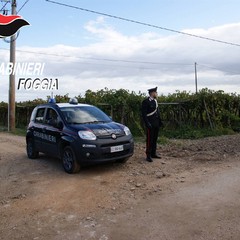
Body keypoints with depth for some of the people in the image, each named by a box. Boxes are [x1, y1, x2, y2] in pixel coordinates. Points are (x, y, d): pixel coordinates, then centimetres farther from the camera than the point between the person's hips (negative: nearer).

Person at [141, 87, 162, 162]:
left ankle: (153, 153, 24)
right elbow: (143, 114, -15)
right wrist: (147, 123, -21)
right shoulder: (146, 101, -11)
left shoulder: (155, 101, 13)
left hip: (156, 124, 8)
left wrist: (160, 121, 15)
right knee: (149, 140, -3)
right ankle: (148, 156, 4)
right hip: (150, 124, -8)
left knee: (155, 139, 14)